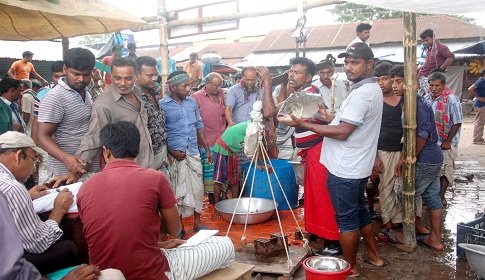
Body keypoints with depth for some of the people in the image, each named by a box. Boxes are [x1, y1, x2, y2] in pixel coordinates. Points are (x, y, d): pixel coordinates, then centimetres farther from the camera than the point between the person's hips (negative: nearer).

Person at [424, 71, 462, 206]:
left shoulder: (451, 99, -13)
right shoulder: (427, 98, 5)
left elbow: (457, 122, -14)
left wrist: (448, 141, -15)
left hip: (446, 143, -6)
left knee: (445, 170, 4)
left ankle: (441, 196, 17)